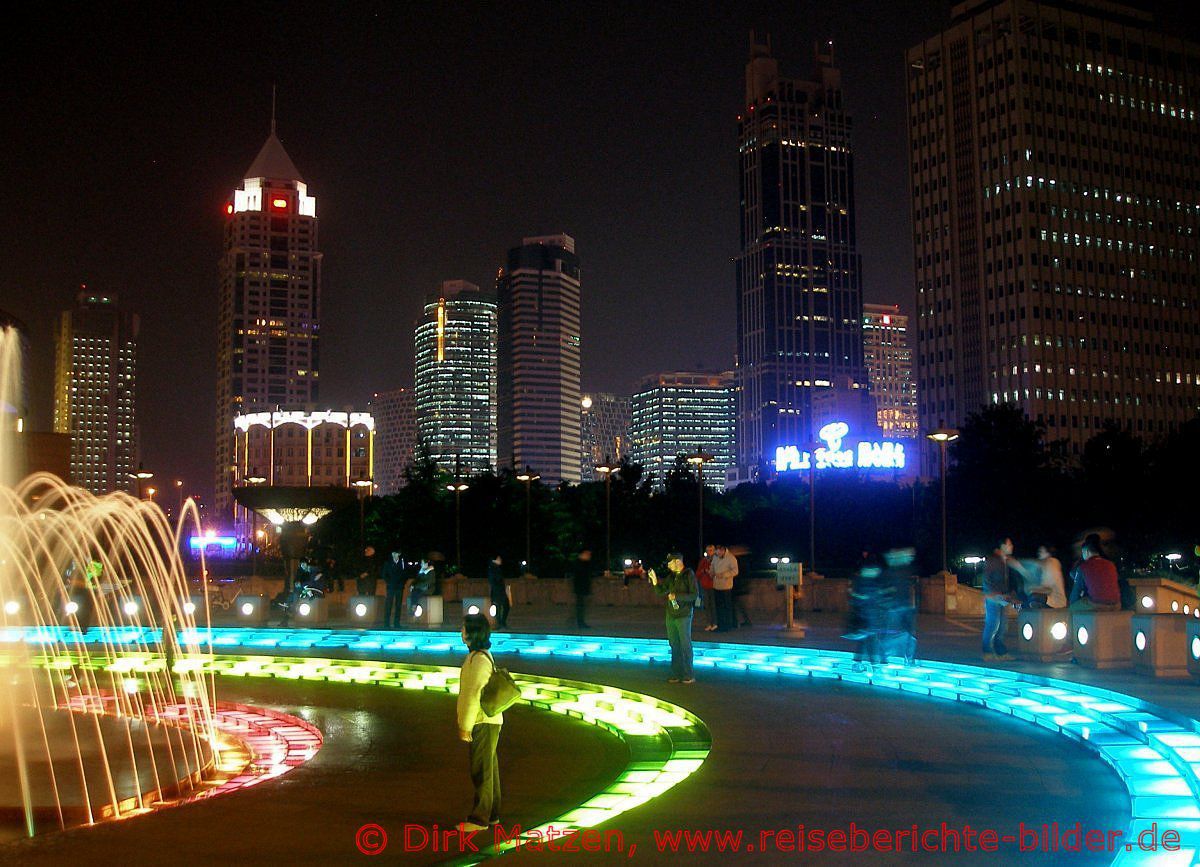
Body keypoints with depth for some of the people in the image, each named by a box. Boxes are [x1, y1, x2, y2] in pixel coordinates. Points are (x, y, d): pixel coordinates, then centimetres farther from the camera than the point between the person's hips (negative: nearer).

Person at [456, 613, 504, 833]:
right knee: (488, 769, 16)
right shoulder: (482, 656, 12)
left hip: (483, 723, -10)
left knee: (481, 771, -3)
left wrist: (466, 726, -19)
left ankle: (479, 819, 4)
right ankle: (491, 814, 26)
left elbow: (474, 695, -22)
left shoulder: (479, 660, -20)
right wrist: (464, 722, 21)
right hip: (487, 721, 10)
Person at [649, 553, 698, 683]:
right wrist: (655, 580, -3)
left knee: (685, 646, -1)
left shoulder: (689, 575, -9)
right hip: (670, 615, 7)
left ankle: (688, 676, 5)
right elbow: (661, 591, 13)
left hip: (684, 616, -7)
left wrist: (676, 596, -16)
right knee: (674, 646, 10)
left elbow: (694, 595, -14)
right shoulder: (671, 576, 11)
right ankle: (676, 674, 16)